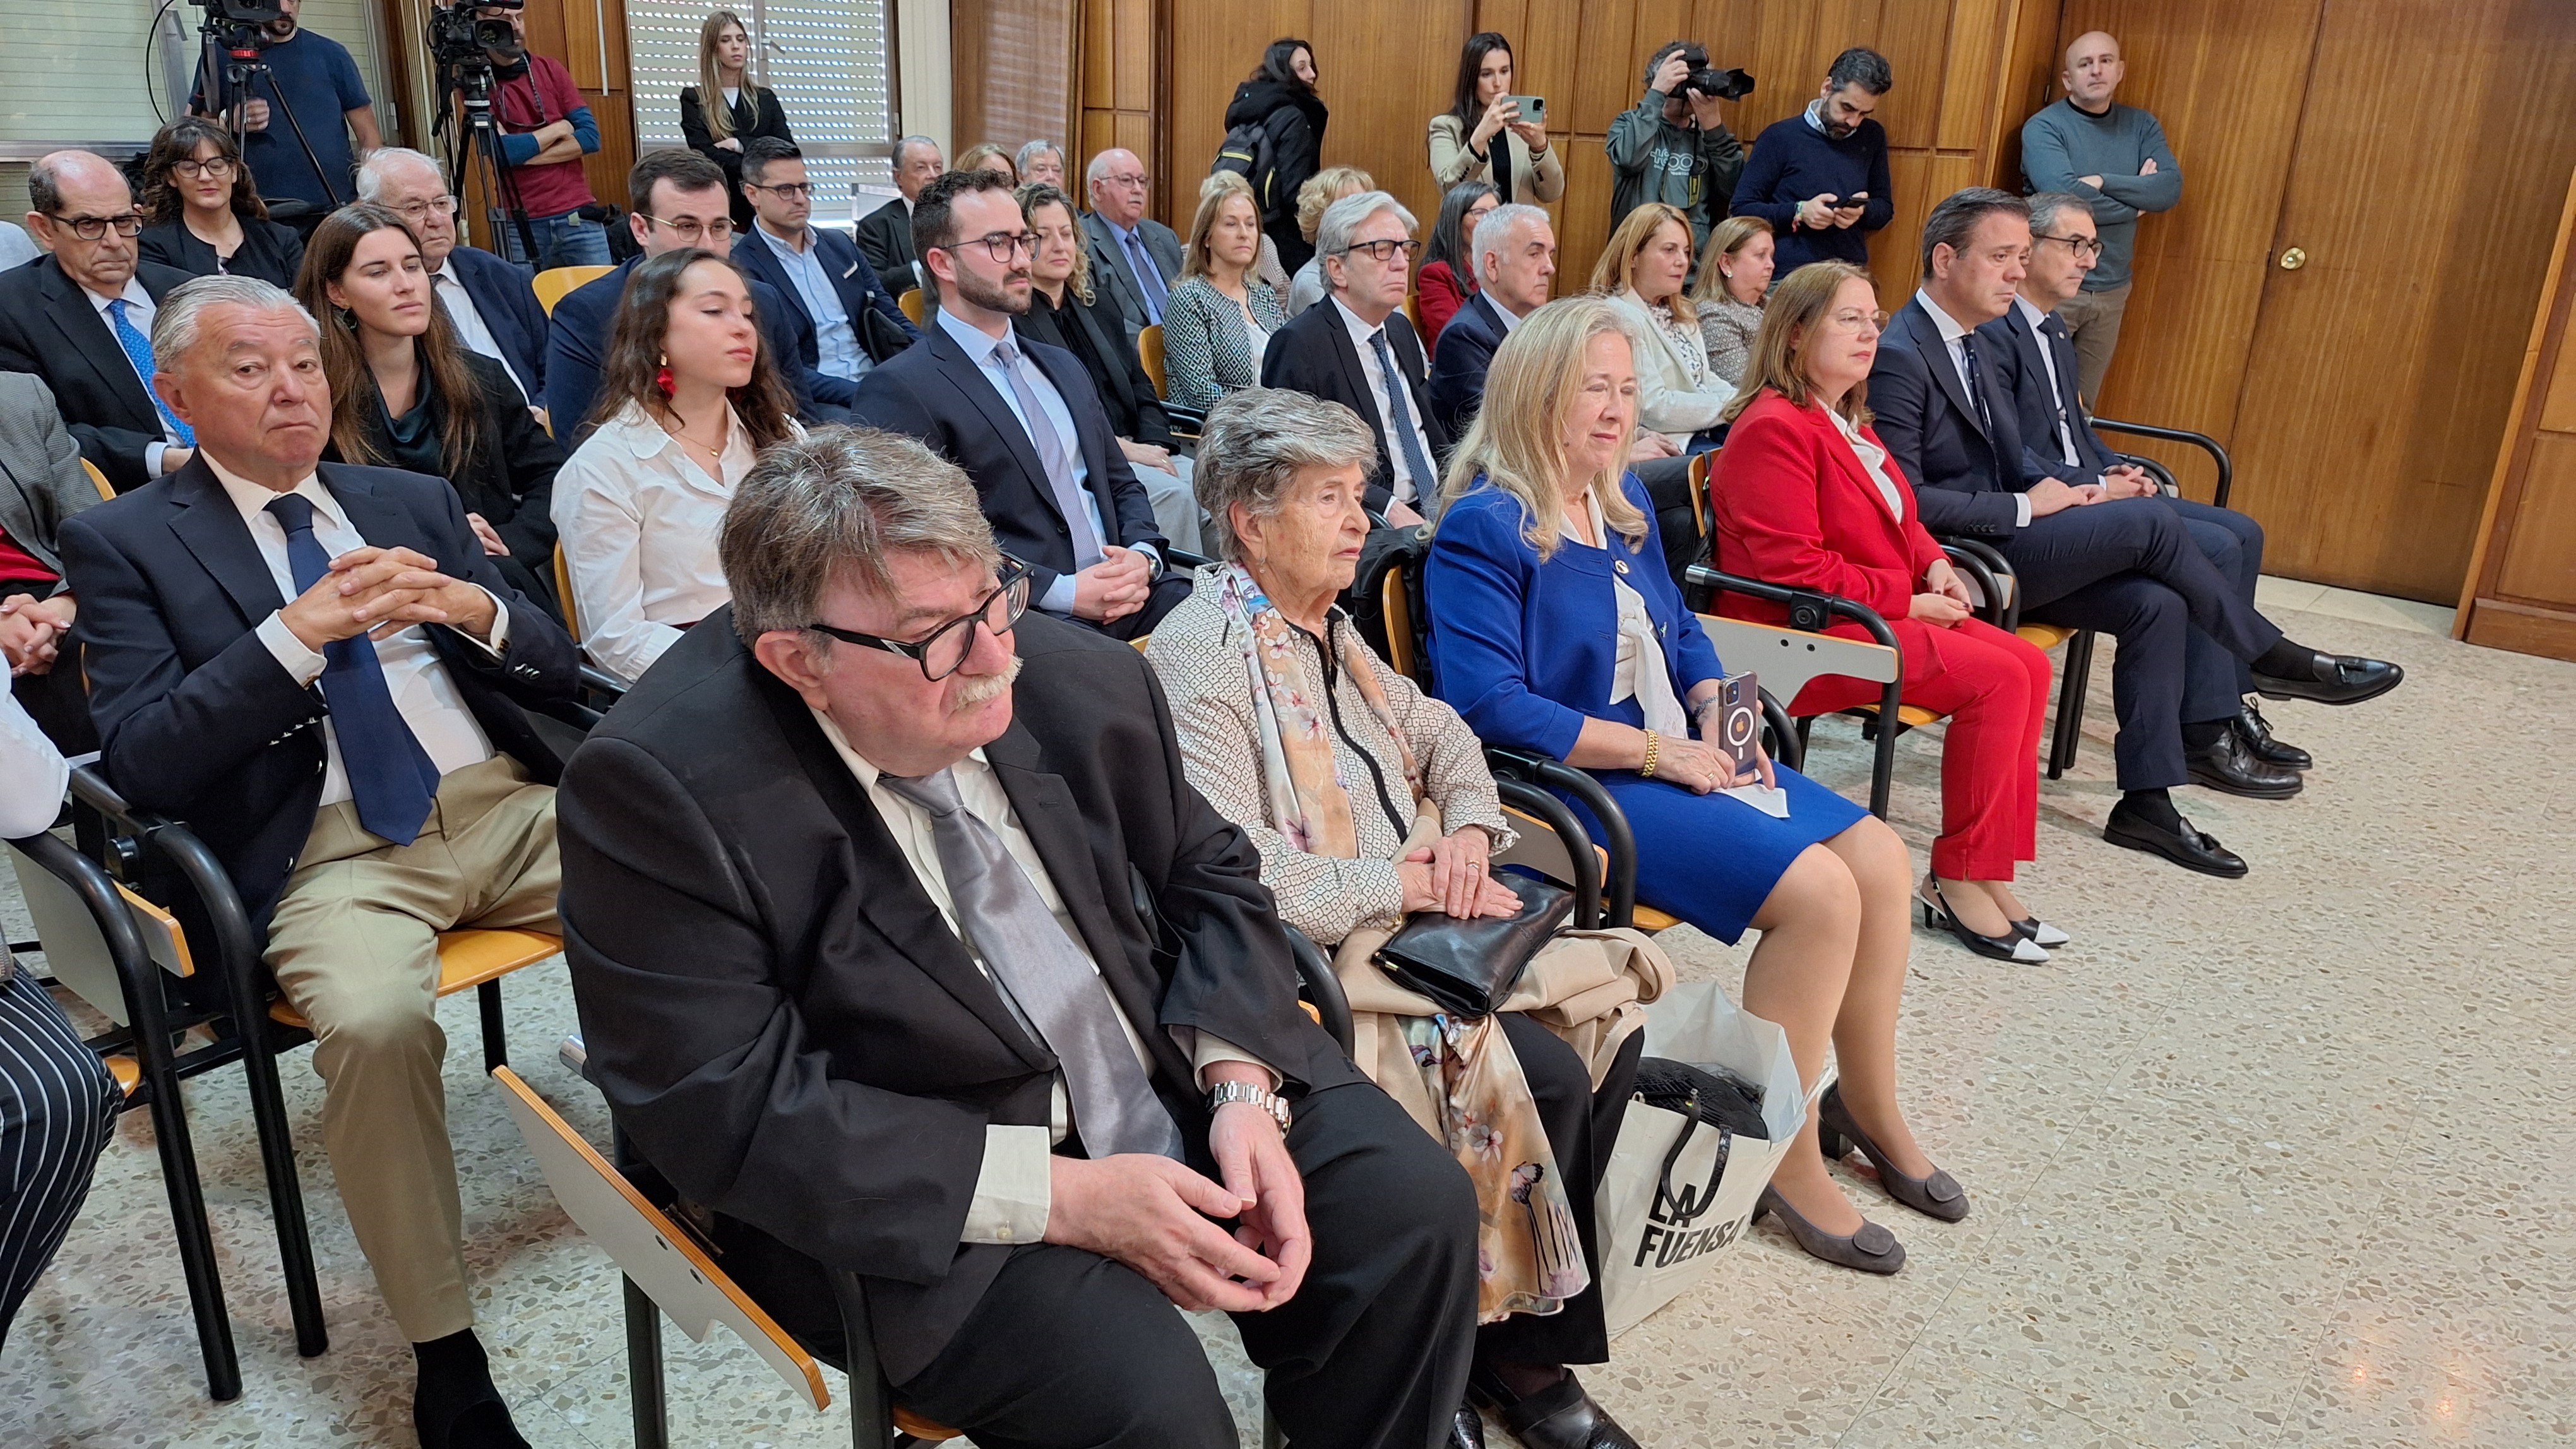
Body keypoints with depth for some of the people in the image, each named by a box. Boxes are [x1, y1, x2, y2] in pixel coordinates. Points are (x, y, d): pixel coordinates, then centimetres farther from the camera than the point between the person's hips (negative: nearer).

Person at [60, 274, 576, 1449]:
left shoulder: (414, 501, 19)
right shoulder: (124, 542, 7)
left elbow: (554, 672, 17)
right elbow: (140, 762, -4)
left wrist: (478, 610, -6)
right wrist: (300, 631, -15)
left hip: (507, 802, 4)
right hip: (334, 854, -4)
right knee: (373, 1022, -34)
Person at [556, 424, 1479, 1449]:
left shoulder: (1082, 681, -5)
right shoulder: (659, 787, -20)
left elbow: (1209, 876, 8)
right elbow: (726, 1108, -22)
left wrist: (1244, 1088, -11)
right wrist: (1058, 1195, -25)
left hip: (1167, 1065, 5)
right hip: (923, 1194, -5)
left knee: (1417, 1207, -9)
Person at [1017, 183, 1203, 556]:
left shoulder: (1095, 307, 21)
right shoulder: (1008, 319, -3)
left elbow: (1142, 390, 18)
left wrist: (1153, 446, -3)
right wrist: (1120, 447, -16)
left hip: (1134, 449, 7)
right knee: (1173, 493, -28)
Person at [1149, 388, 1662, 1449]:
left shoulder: (1326, 626, 14)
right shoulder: (1203, 656, -15)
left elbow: (1436, 729, 22)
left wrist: (1468, 826, 0)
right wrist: (1399, 883, -17)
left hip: (1413, 918, 9)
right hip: (1317, 962, -9)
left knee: (1610, 1020, -7)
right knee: (1546, 1077, -20)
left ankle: (1535, 1330, 6)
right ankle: (1516, 1353, 4)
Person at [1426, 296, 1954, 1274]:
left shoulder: (1622, 498, 12)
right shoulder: (1483, 529, -14)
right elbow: (1490, 705, -22)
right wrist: (1654, 751, -20)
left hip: (1675, 754, 9)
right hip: (1579, 784, -9)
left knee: (1880, 860, -2)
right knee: (1818, 891, -21)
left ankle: (1867, 1104, 17)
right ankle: (1787, 1155, -4)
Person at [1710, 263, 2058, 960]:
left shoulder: (1846, 422, 18)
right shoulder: (1775, 429, -15)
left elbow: (1896, 519, 30)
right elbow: (1795, 569, -22)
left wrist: (1934, 564, 8)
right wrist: (1904, 599, -16)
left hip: (1883, 611, 11)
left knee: (2029, 663, -4)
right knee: (1999, 679, -19)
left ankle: (1991, 876, -3)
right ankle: (1959, 883, -8)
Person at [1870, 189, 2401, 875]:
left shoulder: (1973, 343, 14)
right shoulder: (1899, 357, -17)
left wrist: (2055, 489, -1)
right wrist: (2022, 508, -16)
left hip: (2000, 538, 9)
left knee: (2157, 605, -8)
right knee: (2150, 522, -17)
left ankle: (2146, 804, -2)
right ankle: (2272, 658, 4)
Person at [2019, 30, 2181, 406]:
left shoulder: (2141, 126, 9)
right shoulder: (2044, 127, -7)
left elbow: (2172, 188, -4)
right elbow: (2065, 198, -21)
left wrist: (2104, 182, -18)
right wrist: (2137, 199, -7)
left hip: (2112, 289, 5)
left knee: (2082, 407, 10)